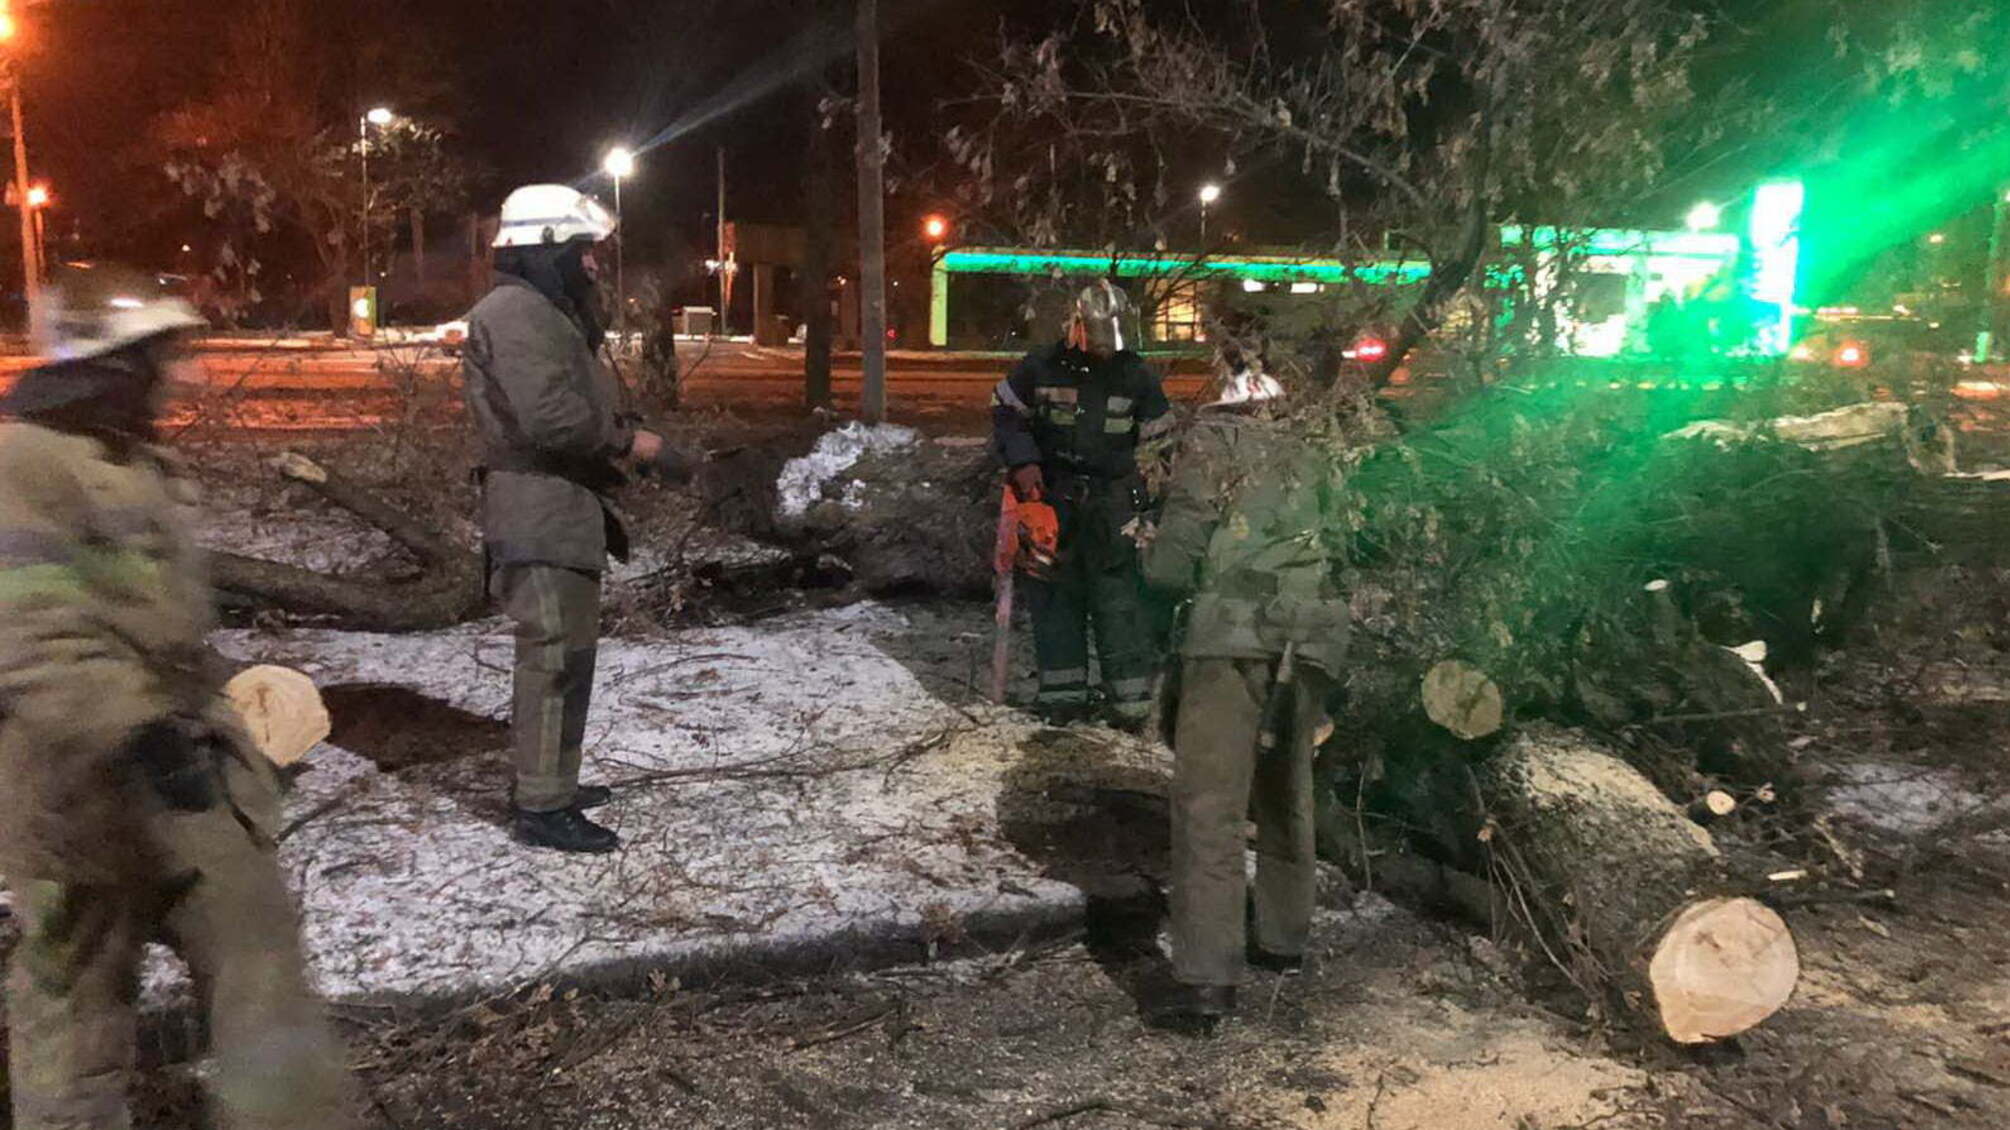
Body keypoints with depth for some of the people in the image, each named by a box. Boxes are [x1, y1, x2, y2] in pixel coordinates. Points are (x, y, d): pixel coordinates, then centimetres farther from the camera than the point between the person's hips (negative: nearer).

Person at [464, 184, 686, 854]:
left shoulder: (547, 314, 22)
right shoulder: (516, 312, -14)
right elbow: (548, 417, -24)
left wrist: (618, 447, 6)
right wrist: (630, 442, -15)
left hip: (564, 512, 11)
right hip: (540, 517, -11)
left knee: (565, 653, 17)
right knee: (557, 656, -8)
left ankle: (548, 781, 29)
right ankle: (542, 809, -1)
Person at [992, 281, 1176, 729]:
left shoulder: (1138, 375, 0)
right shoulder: (1041, 368, -1)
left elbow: (1158, 441, 8)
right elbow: (1004, 413, 11)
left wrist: (1146, 500, 3)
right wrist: (1022, 462, -4)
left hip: (1111, 502, -1)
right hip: (1051, 496, 1)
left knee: (1118, 599, -6)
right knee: (1055, 595, 6)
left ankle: (1131, 698, -2)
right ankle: (1063, 692, 15)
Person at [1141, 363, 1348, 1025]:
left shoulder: (1209, 446, 8)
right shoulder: (1305, 461, 22)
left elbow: (1171, 563, -1)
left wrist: (1157, 556, 19)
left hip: (1232, 640, -5)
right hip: (1308, 642, 5)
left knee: (1208, 804, -7)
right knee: (1287, 797, 21)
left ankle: (1207, 980, -13)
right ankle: (1284, 938, 33)